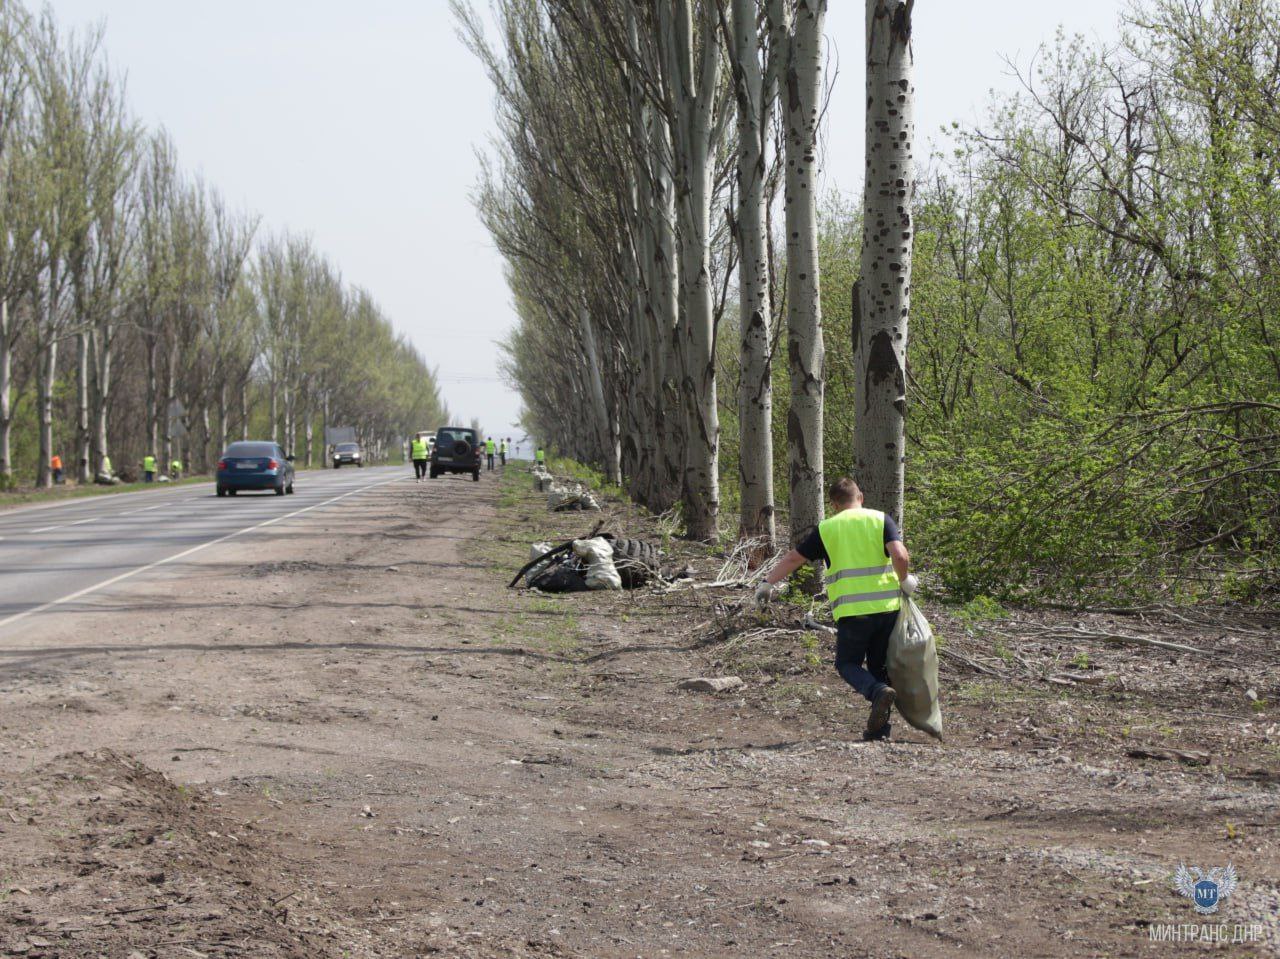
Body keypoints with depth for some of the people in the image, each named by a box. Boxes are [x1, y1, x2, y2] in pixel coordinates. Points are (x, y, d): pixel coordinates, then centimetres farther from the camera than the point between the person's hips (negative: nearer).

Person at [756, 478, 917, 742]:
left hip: (852, 611, -2)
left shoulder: (827, 528, 6)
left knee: (848, 664, 13)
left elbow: (794, 558, 12)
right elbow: (900, 555, -11)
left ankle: (878, 691, -17)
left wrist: (768, 583, 25)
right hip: (887, 606, 2)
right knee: (879, 666, 16)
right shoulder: (880, 519, 4)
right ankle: (879, 729, 12)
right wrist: (904, 581, 8)